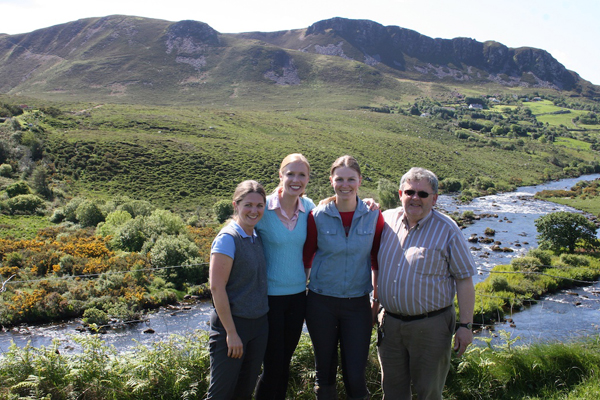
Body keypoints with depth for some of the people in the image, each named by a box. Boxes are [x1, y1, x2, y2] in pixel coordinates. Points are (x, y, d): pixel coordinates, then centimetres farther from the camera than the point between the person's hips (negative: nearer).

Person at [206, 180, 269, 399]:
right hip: (232, 324, -7)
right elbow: (217, 287, -19)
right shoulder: (228, 238, -14)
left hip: (259, 324, 7)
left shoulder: (257, 238, 7)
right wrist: (231, 332, -17)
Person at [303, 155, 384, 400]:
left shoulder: (374, 216, -3)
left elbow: (377, 258, 6)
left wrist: (377, 295, 7)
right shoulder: (317, 216, -6)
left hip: (358, 304, 0)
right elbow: (306, 256, 3)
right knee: (325, 370, 14)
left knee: (356, 375, 2)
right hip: (321, 303, 0)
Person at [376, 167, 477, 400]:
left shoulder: (447, 230, -8)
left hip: (431, 326, -3)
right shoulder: (386, 220, 2)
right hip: (390, 323, 4)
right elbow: (376, 263, 17)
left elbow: (464, 280, -7)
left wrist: (465, 325, -9)